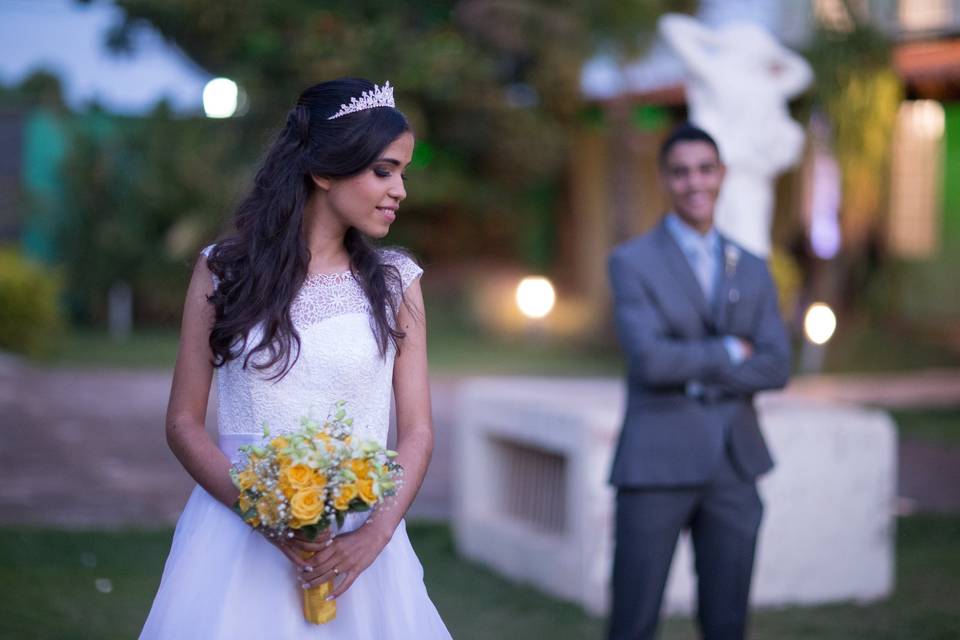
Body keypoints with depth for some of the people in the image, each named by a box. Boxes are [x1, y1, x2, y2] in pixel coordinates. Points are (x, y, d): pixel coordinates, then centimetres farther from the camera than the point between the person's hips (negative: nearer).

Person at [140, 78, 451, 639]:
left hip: (358, 544, 1)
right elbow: (184, 422, 1)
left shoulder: (395, 283, 5)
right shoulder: (224, 271, 1)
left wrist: (376, 533, -14)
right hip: (237, 536, -1)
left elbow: (417, 430, 2)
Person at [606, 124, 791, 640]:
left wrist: (694, 371, -10)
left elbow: (776, 367, -1)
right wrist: (729, 353, -6)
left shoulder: (753, 271, 12)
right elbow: (648, 360, -15)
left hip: (734, 464, 4)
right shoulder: (632, 262, -1)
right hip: (656, 463, -4)